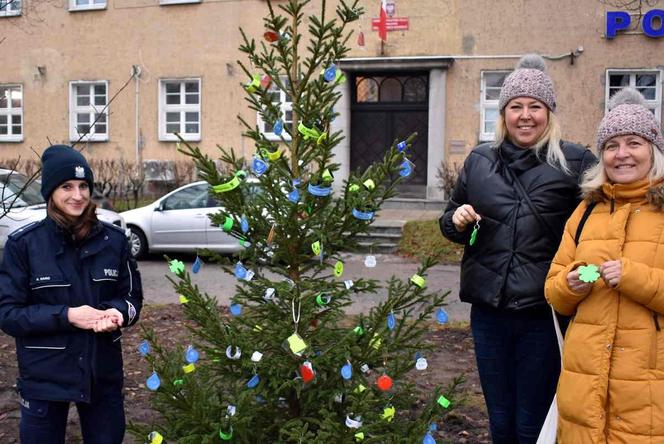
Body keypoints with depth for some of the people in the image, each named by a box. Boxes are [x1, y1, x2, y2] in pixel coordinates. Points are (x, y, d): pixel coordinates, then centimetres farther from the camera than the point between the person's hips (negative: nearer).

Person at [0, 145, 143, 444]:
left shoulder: (113, 239, -2)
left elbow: (133, 296, 5)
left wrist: (117, 312, -18)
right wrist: (65, 316, -21)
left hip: (103, 374, 2)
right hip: (44, 378, -2)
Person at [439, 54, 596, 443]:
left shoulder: (575, 162, -4)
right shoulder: (479, 161, 8)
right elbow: (451, 223, 18)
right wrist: (457, 220, -4)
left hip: (545, 313, -3)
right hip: (489, 311, 4)